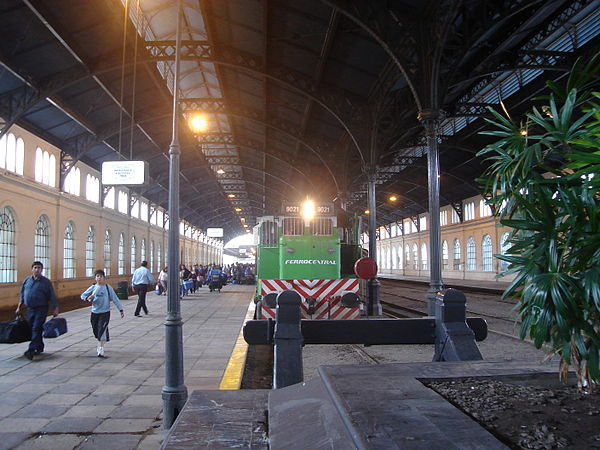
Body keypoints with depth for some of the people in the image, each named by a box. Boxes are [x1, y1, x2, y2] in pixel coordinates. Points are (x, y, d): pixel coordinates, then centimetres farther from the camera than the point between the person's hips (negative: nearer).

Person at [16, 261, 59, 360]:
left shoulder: (46, 282, -5)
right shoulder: (27, 280, 8)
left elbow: (52, 296, -5)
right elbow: (22, 295, 16)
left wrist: (56, 308, -8)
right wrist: (19, 307, 15)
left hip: (41, 309, -5)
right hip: (30, 309, 5)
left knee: (36, 329, -12)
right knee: (31, 329, 10)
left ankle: (32, 350, -16)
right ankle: (40, 347, 25)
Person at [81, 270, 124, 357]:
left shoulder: (108, 287, -4)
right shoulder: (93, 287, 3)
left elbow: (115, 299, -3)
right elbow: (83, 295, 6)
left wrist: (121, 310, -6)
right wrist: (87, 298, -18)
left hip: (105, 312, -4)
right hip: (94, 312, 4)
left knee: (102, 330, -15)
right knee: (96, 330, 14)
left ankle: (100, 350, -14)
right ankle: (100, 345, 41)